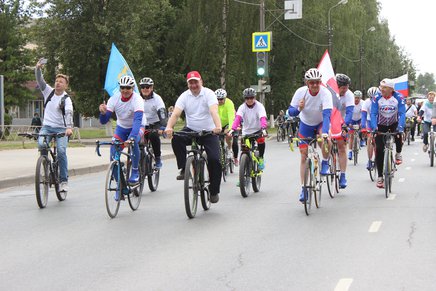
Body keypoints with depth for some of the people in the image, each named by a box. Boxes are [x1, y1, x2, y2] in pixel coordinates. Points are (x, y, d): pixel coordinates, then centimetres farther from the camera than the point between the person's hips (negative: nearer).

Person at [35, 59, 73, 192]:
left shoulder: (66, 99, -6)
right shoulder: (48, 91, 7)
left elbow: (69, 113, -22)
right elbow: (40, 80, -3)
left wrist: (69, 127, -39)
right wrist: (38, 68, -22)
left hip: (61, 129, -3)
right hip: (47, 126, 3)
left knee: (61, 151, -19)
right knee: (41, 144, -26)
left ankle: (64, 181, -12)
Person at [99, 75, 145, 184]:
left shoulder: (137, 99, -28)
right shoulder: (114, 99, -17)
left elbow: (138, 120, -42)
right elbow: (104, 121, -18)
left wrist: (131, 137, -57)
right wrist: (103, 113, -42)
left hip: (137, 127, -3)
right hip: (121, 127, 3)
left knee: (133, 142, -34)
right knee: (113, 147, -19)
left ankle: (135, 172, -18)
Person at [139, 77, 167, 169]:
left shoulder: (157, 98, -13)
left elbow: (162, 114, -24)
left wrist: (164, 127, -42)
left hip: (155, 124, -3)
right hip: (142, 125, 3)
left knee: (153, 135, -33)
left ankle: (158, 158, -16)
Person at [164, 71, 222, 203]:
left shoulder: (208, 93, -12)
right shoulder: (184, 96, -4)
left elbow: (214, 111, -28)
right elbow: (175, 114, -16)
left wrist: (218, 126, -48)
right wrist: (169, 127, -37)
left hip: (209, 132, -2)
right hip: (191, 130, 2)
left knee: (214, 160, -16)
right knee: (176, 140, -29)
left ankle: (214, 191, 1)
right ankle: (184, 169, -15)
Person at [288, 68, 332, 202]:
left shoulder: (325, 93, -30)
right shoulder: (301, 92, -23)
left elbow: (327, 114, -41)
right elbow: (290, 111, -18)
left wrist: (325, 133, -55)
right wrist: (298, 109, -41)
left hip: (321, 123, -2)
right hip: (305, 125, 2)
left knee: (325, 140, -36)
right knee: (304, 156, -2)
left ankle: (325, 163, -8)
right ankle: (303, 188, 6)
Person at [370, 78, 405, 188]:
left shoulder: (399, 97, -20)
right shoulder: (377, 98, -18)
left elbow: (402, 113, -25)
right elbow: (373, 114, -22)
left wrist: (400, 127, -40)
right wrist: (374, 127, -38)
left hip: (394, 124, -1)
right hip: (381, 125, 1)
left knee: (398, 137, -31)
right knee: (379, 150, -9)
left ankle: (398, 154, 3)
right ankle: (380, 176, -1)